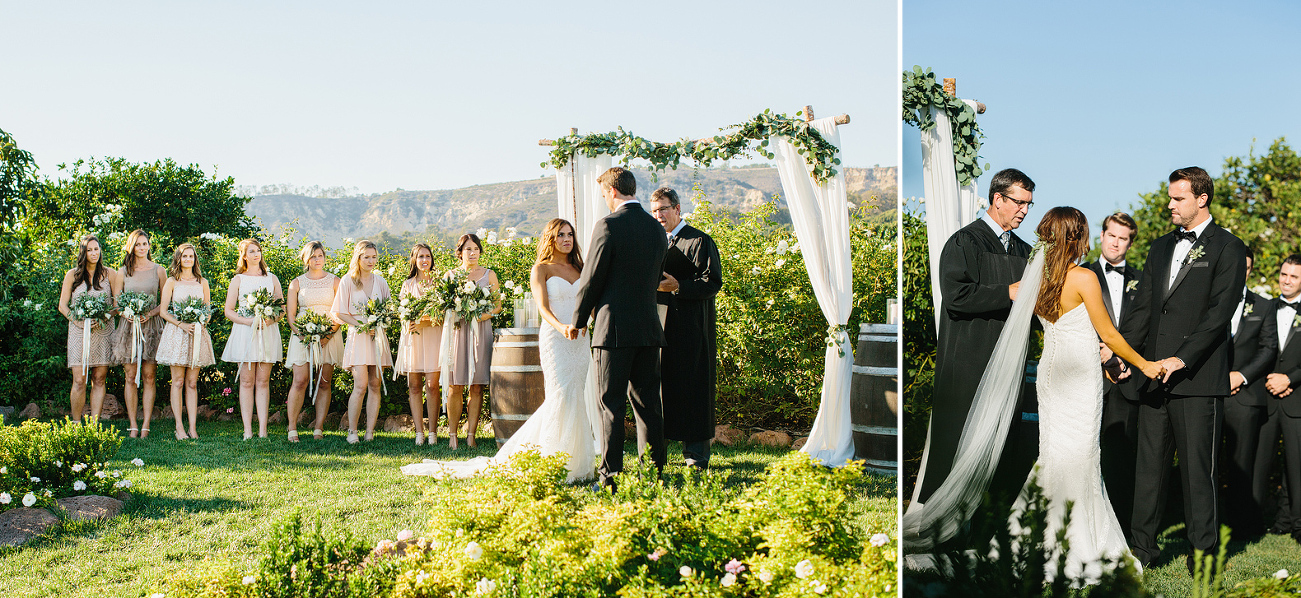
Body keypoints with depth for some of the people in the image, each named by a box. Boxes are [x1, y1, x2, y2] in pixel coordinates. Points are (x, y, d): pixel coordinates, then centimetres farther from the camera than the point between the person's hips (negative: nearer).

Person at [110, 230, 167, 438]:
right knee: (130, 377, -2)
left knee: (149, 377, -3)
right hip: (129, 325, 1)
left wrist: (149, 314, -10)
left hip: (151, 326, -1)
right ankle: (133, 426, 1)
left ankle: (146, 426, -2)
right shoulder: (123, 272, 10)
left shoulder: (158, 270, 8)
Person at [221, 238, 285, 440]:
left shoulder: (271, 278, 14)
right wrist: (248, 321, -12)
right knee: (246, 381, -3)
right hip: (244, 333, -1)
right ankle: (247, 430, -2)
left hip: (268, 333, 1)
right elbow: (229, 311, 4)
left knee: (263, 381, -1)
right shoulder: (238, 280, 9)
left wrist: (270, 320, -9)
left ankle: (262, 429, -1)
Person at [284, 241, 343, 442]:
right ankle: (292, 429, -4)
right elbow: (290, 314, 5)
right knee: (300, 381, -10)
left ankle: (318, 429, 4)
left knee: (324, 383, 0)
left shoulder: (334, 281, 7)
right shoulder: (297, 283, 8)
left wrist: (328, 335, -11)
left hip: (329, 337, 1)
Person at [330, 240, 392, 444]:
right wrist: (362, 325, -13)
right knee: (360, 386, -13)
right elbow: (339, 313, -1)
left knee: (375, 386, 2)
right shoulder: (348, 281, 0)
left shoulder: (380, 281, 12)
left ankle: (370, 433, 6)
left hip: (378, 336, 4)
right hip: (358, 336, -4)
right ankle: (352, 431, -3)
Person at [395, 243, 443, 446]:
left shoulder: (438, 283, 5)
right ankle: (419, 432, 4)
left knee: (432, 385, -8)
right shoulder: (408, 284, 13)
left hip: (433, 336, -3)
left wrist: (424, 322, -16)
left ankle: (433, 432, -2)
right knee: (414, 386, 0)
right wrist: (408, 323, -10)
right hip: (412, 336, 3)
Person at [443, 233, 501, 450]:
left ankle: (471, 435, 0)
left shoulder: (489, 275, 12)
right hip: (457, 331, 0)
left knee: (477, 387, -3)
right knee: (455, 387, -4)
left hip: (481, 330, 0)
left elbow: (498, 306, 8)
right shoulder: (450, 275, 12)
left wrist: (481, 315, -10)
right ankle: (452, 434, 2)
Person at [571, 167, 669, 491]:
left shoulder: (608, 225, -10)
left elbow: (591, 279, -7)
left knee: (611, 404, -1)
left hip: (614, 328, -6)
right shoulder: (657, 229, 10)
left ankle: (610, 474, 0)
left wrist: (577, 322, 6)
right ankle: (654, 469, 13)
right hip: (649, 328, 6)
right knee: (648, 403, 10)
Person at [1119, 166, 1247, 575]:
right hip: (1154, 374, 6)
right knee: (1149, 463, 8)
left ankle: (1203, 552, 10)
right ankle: (1143, 545, 15)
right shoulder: (1160, 248, 18)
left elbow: (1220, 312, -10)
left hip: (1198, 376, -6)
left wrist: (1182, 359, -19)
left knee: (1197, 466, -1)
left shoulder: (1227, 248, -1)